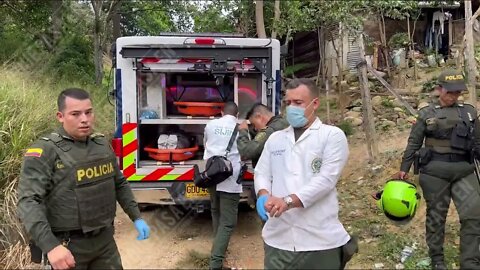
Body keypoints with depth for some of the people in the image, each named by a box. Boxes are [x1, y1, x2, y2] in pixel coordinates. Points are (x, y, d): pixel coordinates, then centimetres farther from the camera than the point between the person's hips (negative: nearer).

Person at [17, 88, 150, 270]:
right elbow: (28, 202, -21)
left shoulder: (102, 144, 5)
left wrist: (136, 218, 11)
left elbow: (120, 184, 15)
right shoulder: (45, 151, -14)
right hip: (68, 246, -5)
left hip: (105, 239, 5)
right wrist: (50, 246, -30)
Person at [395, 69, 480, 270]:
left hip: (463, 169, 3)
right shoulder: (427, 113, 2)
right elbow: (413, 143, 3)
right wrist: (404, 169, 1)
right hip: (434, 170, -2)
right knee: (436, 215, 7)